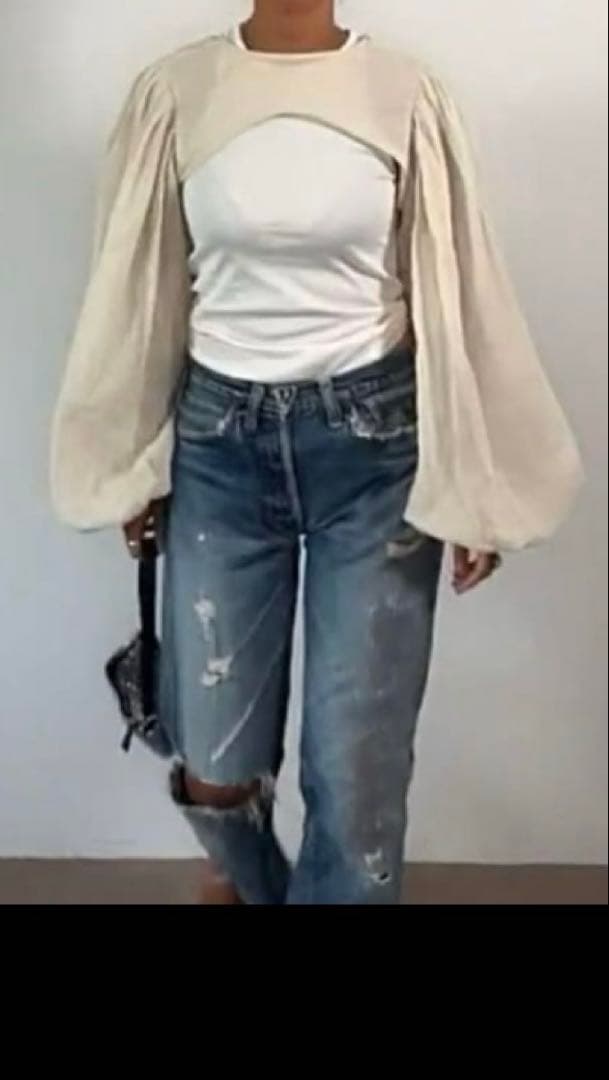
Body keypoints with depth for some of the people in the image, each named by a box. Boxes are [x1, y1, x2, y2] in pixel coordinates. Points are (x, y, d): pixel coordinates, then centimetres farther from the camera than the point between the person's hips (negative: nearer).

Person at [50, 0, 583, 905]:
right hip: (220, 440, 1)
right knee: (212, 759, 6)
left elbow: (452, 292, 0)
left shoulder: (406, 95, -3)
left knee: (359, 757, 1)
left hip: (374, 439, -1)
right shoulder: (174, 91, 0)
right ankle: (241, 870, 42)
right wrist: (132, 461, 9)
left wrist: (472, 484, 0)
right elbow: (141, 287, 6)